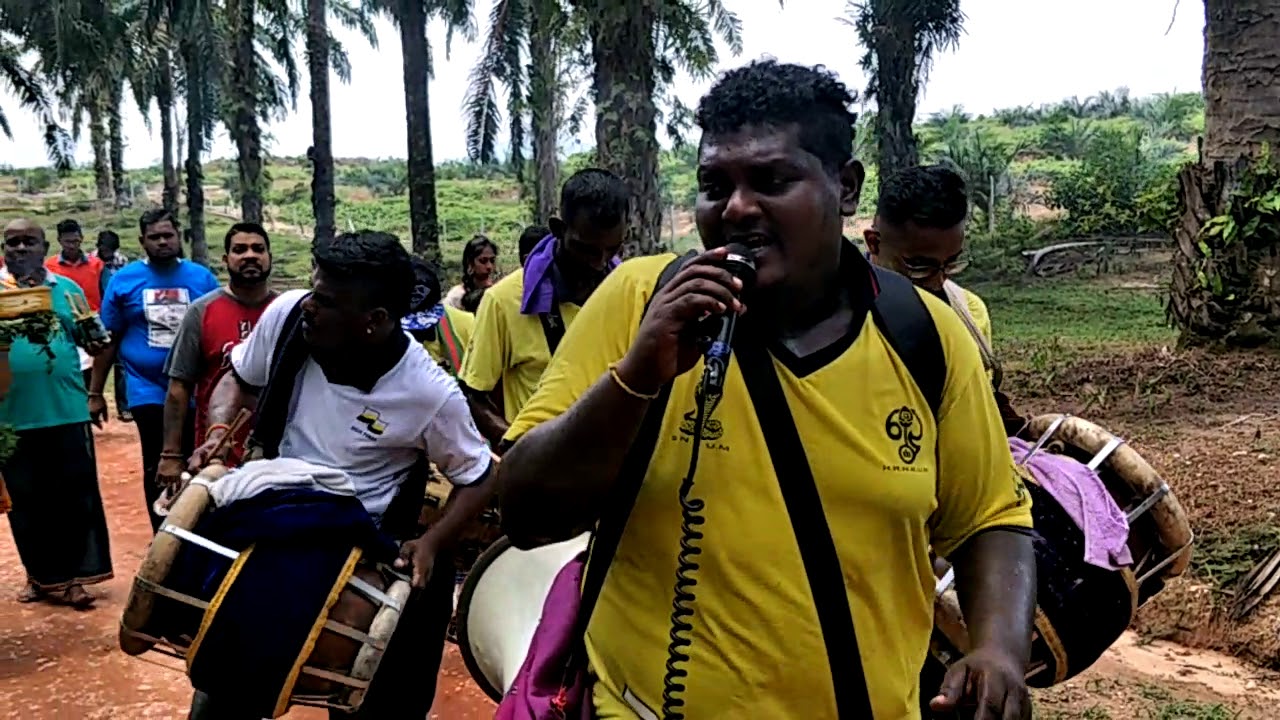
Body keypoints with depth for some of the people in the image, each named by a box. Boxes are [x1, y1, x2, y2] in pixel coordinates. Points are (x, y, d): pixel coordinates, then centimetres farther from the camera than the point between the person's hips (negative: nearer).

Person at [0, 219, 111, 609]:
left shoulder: (68, 289, 6)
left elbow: (93, 344, 8)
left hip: (67, 411, 0)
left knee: (76, 497, 4)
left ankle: (75, 575, 15)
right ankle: (41, 575, 24)